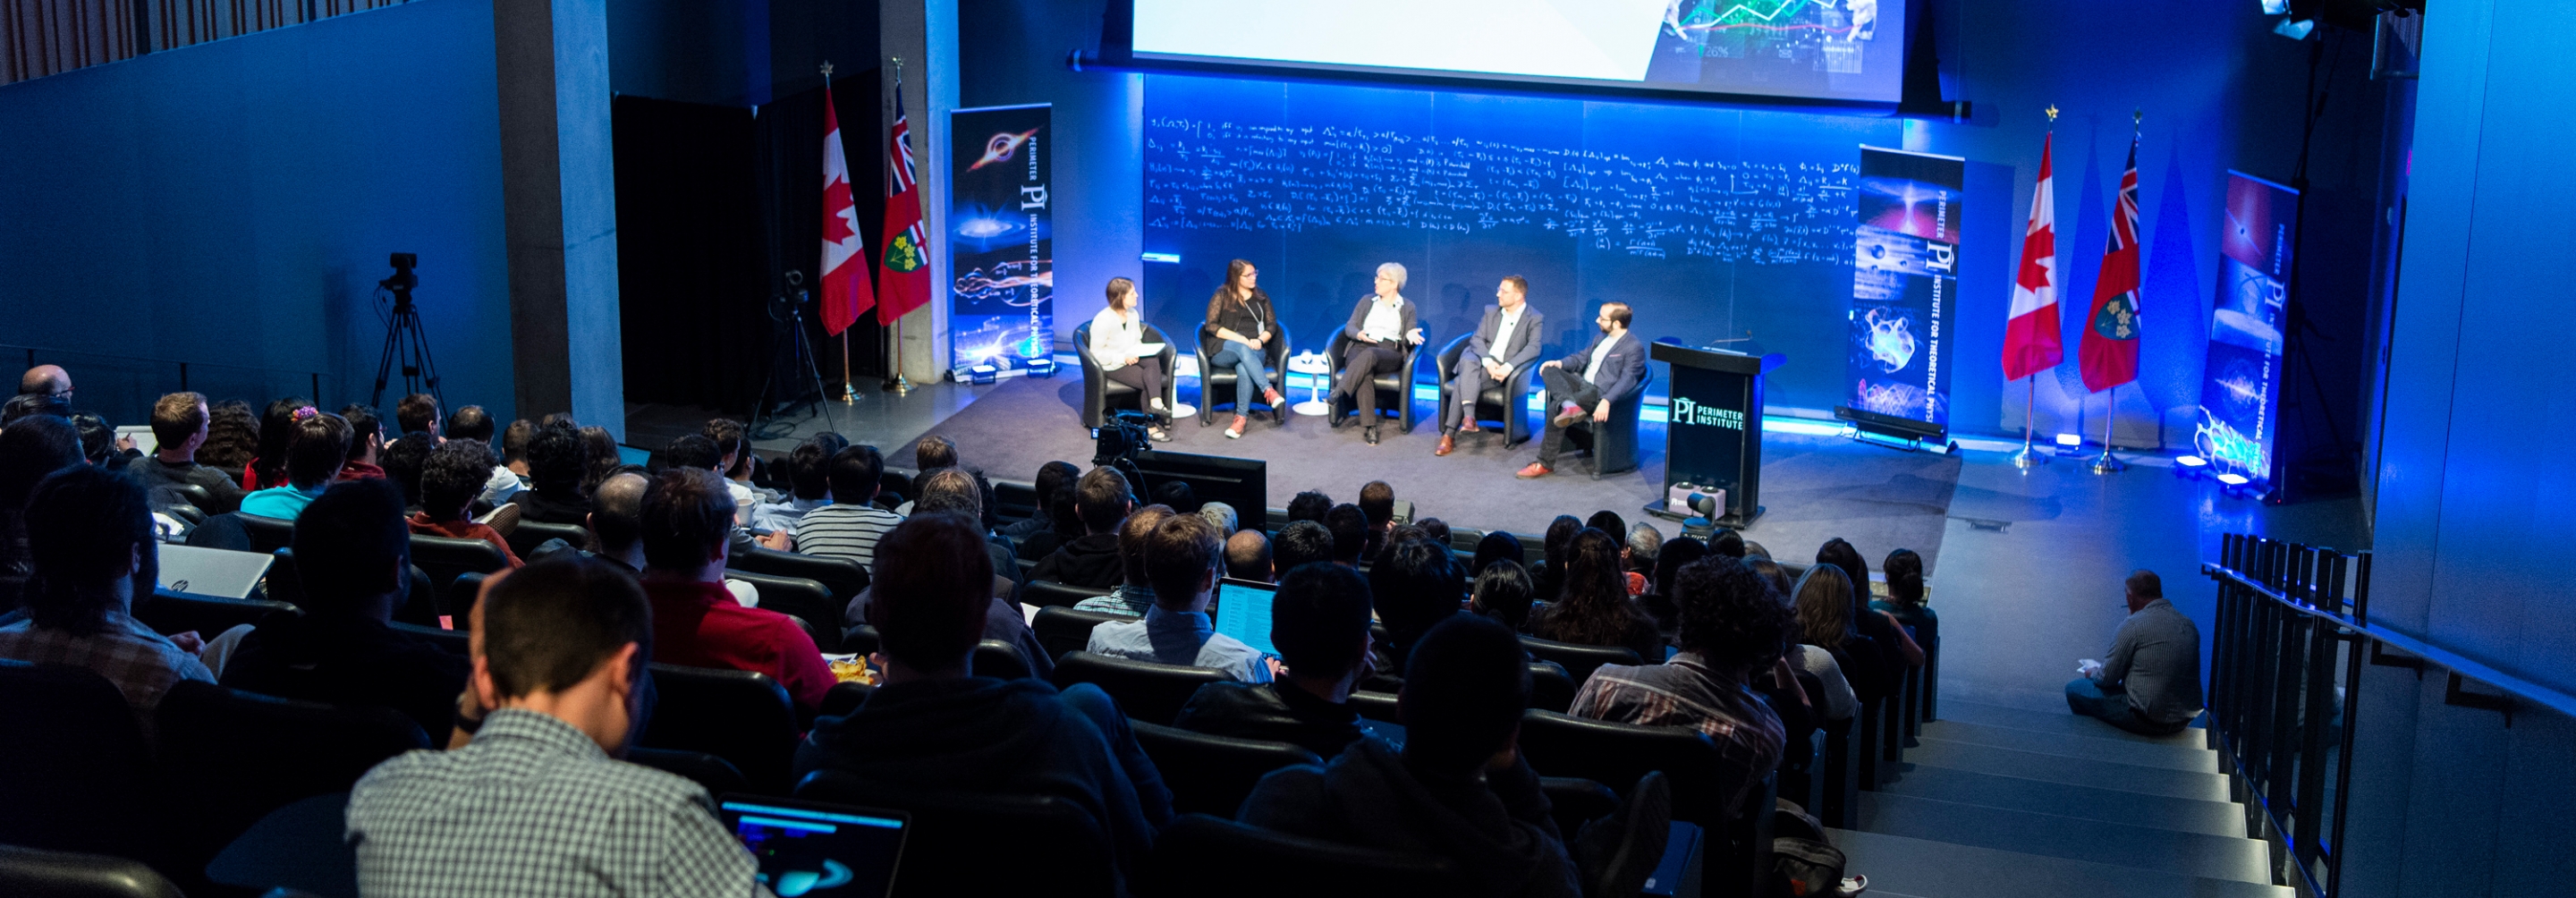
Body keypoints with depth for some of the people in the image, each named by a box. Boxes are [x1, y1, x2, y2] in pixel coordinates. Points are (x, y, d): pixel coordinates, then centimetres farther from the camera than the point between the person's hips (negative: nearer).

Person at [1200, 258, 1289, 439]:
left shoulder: (1261, 297, 16)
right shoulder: (1221, 296, 5)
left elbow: (1272, 324, 11)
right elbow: (1211, 325, -4)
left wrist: (1260, 340, -12)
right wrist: (1239, 339, -16)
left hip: (1254, 351, 2)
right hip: (1223, 350, -2)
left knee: (1244, 368, -37)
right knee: (1242, 349, -40)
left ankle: (1241, 417, -47)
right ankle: (1270, 393, -53)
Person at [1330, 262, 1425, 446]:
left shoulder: (1407, 307, 16)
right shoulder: (1367, 301, 21)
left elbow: (1407, 339, 10)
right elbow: (1349, 327, 13)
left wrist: (1410, 337, -15)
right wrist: (1358, 334, -11)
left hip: (1389, 355, -1)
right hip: (1360, 348, 1)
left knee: (1369, 355, -39)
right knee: (1365, 374, -36)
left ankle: (1337, 394, -49)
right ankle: (1368, 426, -44)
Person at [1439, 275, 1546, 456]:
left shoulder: (1535, 319, 2)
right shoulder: (1491, 311, 16)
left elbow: (1533, 348, -12)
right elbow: (1477, 339, 6)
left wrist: (1508, 366, -27)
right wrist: (1488, 361, -14)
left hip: (1502, 371, -3)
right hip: (1480, 360, 4)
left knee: (1463, 381, -30)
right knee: (1468, 362, -35)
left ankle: (1449, 434, -32)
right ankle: (1469, 417, -46)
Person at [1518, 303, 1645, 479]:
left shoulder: (1634, 348, -9)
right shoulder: (1600, 338, 19)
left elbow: (1627, 380, -20)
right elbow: (1580, 358, 24)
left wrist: (1606, 401, -36)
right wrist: (1560, 363, 1)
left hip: (1599, 394, -9)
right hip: (1581, 384, 9)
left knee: (1554, 409, -28)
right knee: (1549, 370, -15)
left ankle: (1545, 464, -20)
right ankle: (1569, 405, -40)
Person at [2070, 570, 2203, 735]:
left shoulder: (2133, 625, -14)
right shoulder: (2189, 625, 5)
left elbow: (2107, 678, -8)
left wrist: (2092, 673, 15)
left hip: (2148, 721, -7)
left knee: (2074, 689, 8)